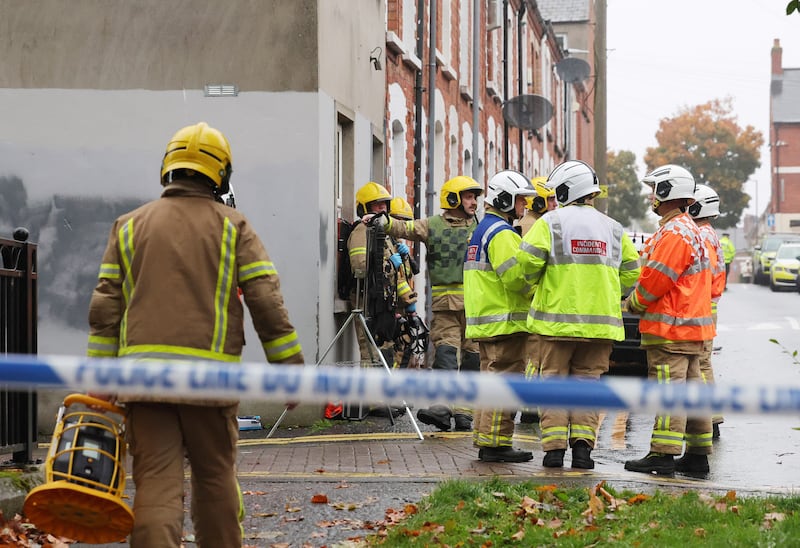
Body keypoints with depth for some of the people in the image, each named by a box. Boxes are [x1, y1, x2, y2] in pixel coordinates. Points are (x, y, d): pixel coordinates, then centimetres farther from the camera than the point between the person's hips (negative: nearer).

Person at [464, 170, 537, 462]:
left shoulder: (481, 230, 20)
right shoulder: (502, 233, -14)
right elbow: (516, 276, -22)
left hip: (485, 322, 11)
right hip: (505, 321, -11)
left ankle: (485, 441, 17)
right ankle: (495, 442, -8)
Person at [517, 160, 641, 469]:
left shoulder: (551, 221, -4)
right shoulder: (612, 228, 10)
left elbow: (529, 258, -15)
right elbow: (631, 272, 11)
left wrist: (535, 281, 5)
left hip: (557, 317, -3)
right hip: (600, 321, 3)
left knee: (554, 380, 4)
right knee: (587, 381, 9)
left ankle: (554, 447, -1)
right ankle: (583, 445, -1)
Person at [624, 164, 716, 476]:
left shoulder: (674, 233, -16)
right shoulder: (689, 229, 18)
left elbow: (655, 280, -18)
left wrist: (632, 303, -1)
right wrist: (638, 302, 14)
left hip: (670, 328, -10)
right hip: (692, 327, 10)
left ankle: (663, 454, -10)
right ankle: (698, 455, 15)